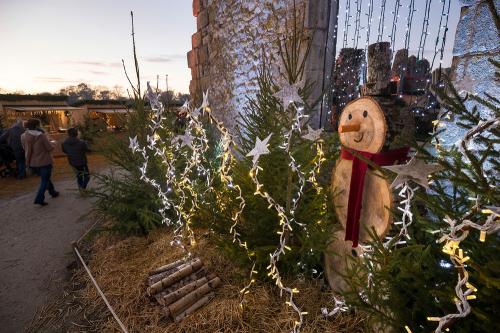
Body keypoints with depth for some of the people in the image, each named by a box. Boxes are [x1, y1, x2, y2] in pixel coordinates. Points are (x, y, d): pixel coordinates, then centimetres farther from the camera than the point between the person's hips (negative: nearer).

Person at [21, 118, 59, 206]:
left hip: (32, 162, 6)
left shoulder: (23, 137, -3)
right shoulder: (41, 136, -21)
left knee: (44, 178, 24)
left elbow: (25, 148, 9)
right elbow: (50, 148, -16)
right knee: (45, 180, 4)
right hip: (44, 161, -6)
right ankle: (39, 198, -5)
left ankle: (53, 192, 38)